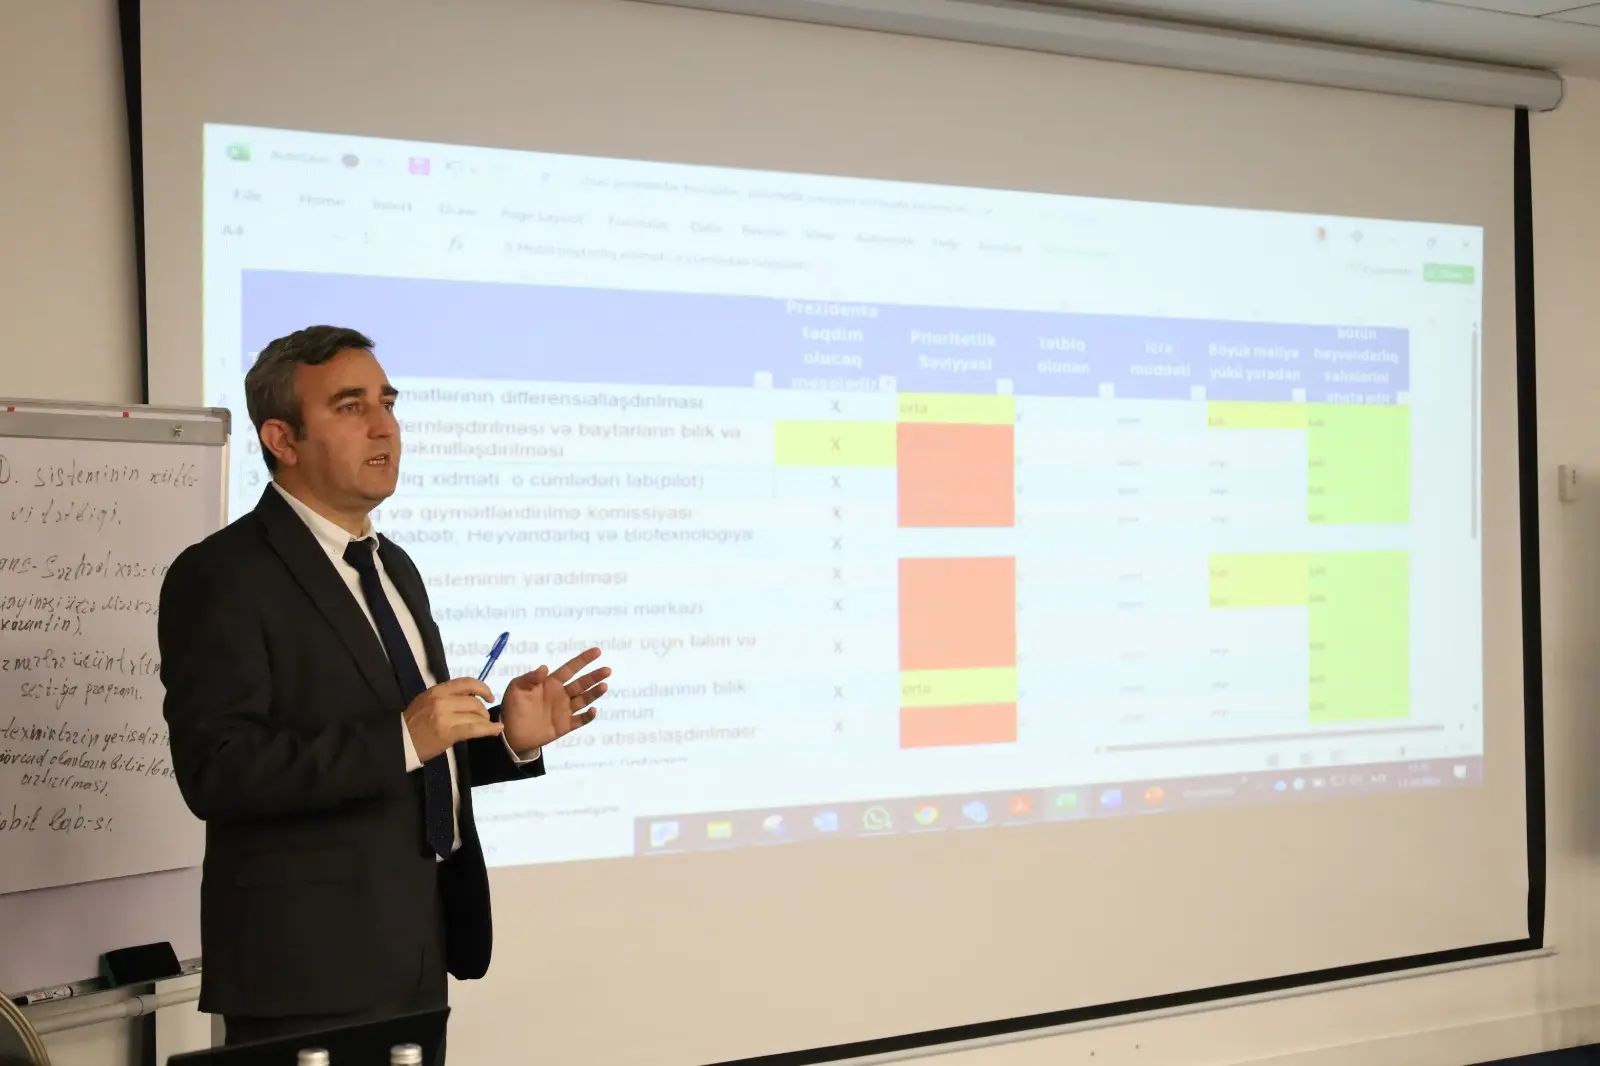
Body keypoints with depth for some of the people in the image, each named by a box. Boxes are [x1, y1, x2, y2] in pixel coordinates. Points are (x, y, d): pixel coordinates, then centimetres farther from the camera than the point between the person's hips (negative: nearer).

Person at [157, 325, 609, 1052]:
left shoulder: (393, 566, 14)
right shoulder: (222, 577, -11)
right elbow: (217, 771, -22)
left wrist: (509, 735, 2)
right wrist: (403, 739, -27)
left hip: (415, 950, 8)